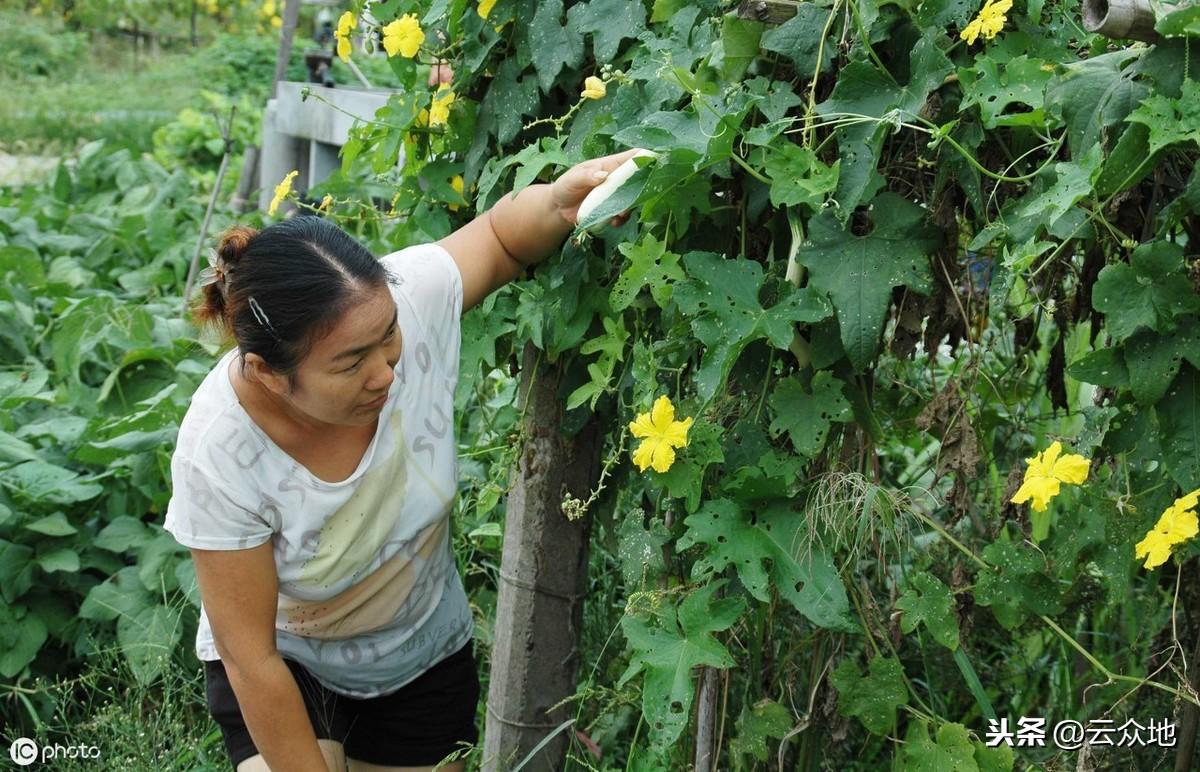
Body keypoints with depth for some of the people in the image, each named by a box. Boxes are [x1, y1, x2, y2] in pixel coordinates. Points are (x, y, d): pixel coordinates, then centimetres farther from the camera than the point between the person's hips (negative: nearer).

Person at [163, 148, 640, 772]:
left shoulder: (405, 300, -29)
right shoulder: (217, 455, -35)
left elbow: (500, 236, -9)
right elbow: (251, 659, -25)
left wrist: (560, 202, -31)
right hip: (283, 663, -3)